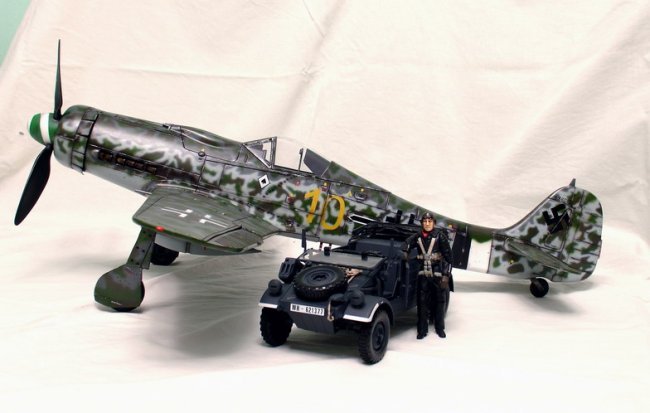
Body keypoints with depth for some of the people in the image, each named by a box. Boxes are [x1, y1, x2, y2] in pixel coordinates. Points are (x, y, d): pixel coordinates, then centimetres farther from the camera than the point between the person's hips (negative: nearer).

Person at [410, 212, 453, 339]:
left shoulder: (440, 236, -6)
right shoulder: (418, 237, 4)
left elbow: (448, 255, -7)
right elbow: (408, 247, 20)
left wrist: (446, 274, -11)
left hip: (438, 274, -2)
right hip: (423, 275, 2)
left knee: (440, 301, 7)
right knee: (422, 302, 0)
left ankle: (440, 328, 20)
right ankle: (422, 329, 8)